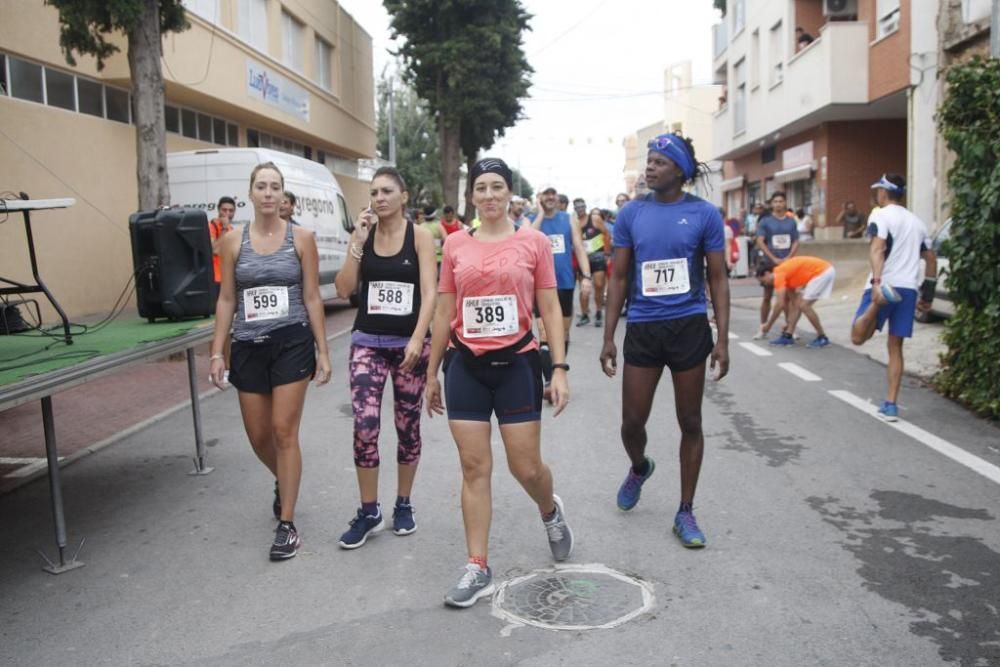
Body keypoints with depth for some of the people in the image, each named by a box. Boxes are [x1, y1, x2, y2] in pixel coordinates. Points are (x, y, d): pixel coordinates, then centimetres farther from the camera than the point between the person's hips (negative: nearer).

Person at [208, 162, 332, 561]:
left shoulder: (301, 238, -1)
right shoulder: (233, 241, 4)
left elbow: (312, 298, -1)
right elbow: (226, 300, 6)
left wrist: (323, 350, -4)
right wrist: (217, 352, 1)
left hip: (292, 343, -3)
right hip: (248, 347, 3)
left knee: (284, 432, -4)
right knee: (258, 436, 10)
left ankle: (287, 524, 6)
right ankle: (285, 484, 44)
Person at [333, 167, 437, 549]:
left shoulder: (420, 236, -3)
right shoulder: (363, 235, 4)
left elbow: (429, 293, -10)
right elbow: (344, 289, -3)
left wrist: (417, 340, -21)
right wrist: (357, 242, -10)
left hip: (409, 343, -1)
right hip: (367, 342, 2)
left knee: (408, 427, 9)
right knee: (364, 427, -8)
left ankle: (403, 504, 27)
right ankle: (368, 513, 7)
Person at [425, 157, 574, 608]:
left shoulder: (533, 242, -1)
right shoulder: (455, 245, 4)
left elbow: (550, 309, 0)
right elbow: (443, 313, 9)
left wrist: (560, 368, -8)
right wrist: (432, 373, 11)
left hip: (517, 364, -2)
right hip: (466, 367, 2)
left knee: (526, 468, 4)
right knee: (474, 469, 4)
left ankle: (551, 512, 39)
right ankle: (478, 568, 14)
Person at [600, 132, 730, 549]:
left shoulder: (704, 214, -2)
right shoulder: (631, 214, 3)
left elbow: (718, 279, 1)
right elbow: (619, 278, 6)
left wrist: (722, 339, -5)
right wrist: (608, 338, 3)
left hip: (689, 327, -1)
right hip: (642, 329, 2)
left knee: (690, 422, 8)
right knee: (632, 422, 5)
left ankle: (686, 513, 22)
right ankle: (639, 468, 41)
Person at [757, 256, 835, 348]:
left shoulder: (779, 275, -13)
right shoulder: (786, 274, 15)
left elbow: (780, 304, -17)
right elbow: (792, 300, 22)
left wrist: (769, 324, -7)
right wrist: (790, 323, 26)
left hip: (824, 272, -10)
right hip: (820, 272, 10)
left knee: (804, 306, -10)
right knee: (797, 304, 9)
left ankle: (822, 338, 2)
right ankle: (788, 336, 11)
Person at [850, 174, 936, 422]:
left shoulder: (881, 215, -1)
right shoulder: (917, 221, 20)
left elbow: (877, 249, -17)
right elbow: (931, 259, 22)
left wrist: (876, 281, -29)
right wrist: (927, 293, 26)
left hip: (884, 285, -6)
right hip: (909, 289, 6)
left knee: (858, 337, -2)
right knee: (895, 347, 11)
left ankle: (877, 303, -32)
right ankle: (890, 404, 9)